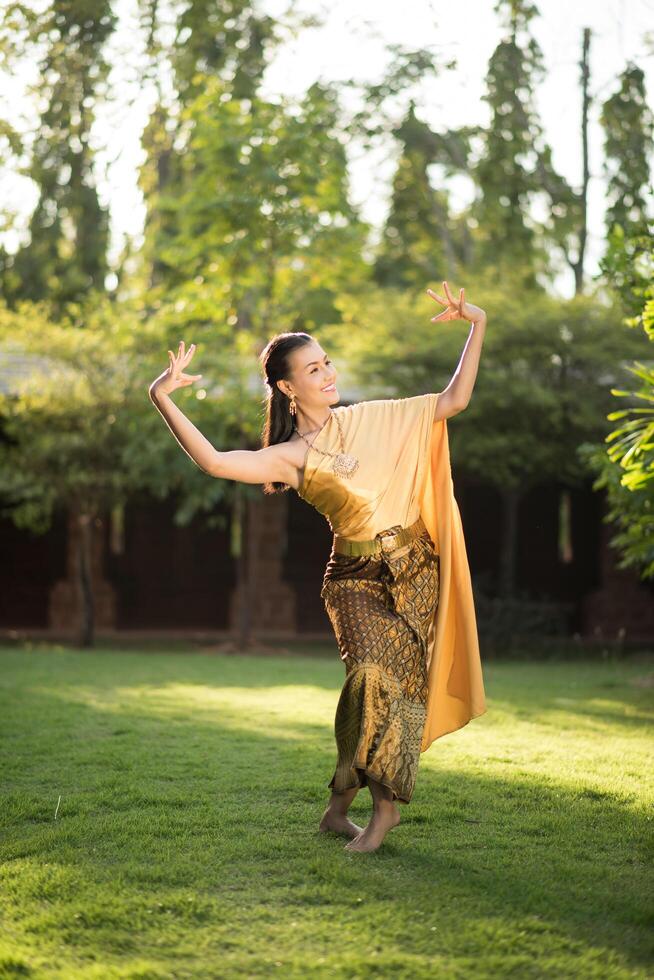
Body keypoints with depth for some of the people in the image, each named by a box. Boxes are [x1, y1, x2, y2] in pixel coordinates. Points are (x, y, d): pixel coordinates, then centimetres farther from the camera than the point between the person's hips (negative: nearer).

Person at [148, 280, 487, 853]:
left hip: (416, 570, 3)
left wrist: (477, 327, 3)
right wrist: (163, 399, -24)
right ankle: (384, 805, -1)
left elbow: (454, 401, 9)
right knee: (373, 676, -21)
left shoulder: (370, 419, 8)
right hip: (357, 578, -3)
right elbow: (213, 461, -19)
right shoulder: (290, 457, -3)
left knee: (401, 683, -3)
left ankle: (341, 805, 10)